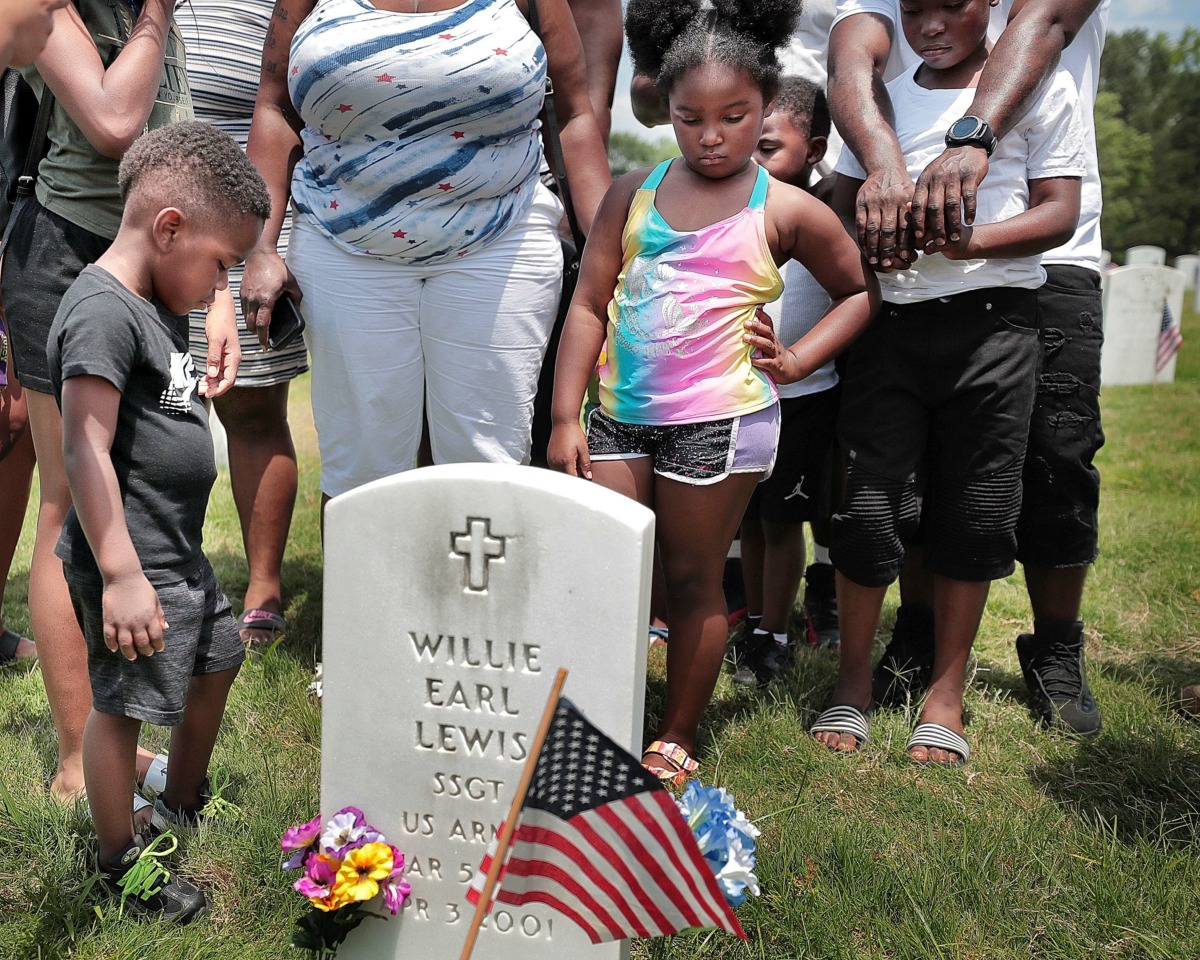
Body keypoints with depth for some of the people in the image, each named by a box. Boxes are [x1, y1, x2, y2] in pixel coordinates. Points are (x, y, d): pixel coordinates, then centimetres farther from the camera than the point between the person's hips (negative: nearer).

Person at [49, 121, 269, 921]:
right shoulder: (103, 310, -22)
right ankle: (121, 859, 23)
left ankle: (185, 804, 44)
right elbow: (86, 451, -27)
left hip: (178, 550, 11)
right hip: (131, 562, -11)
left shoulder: (162, 306, 10)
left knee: (217, 661, 23)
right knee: (124, 704, 4)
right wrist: (122, 575, -28)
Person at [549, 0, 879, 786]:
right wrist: (566, 417, 1)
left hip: (720, 422, -3)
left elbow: (864, 291, 12)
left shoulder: (785, 212, 0)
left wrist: (798, 360, 0)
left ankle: (678, 737, 23)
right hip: (619, 417, 3)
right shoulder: (634, 193, 6)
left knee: (693, 581, 8)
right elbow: (589, 305, 6)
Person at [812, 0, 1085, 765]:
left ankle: (946, 697, 14)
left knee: (975, 515, 1)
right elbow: (839, 209, 16)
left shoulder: (1042, 86, 8)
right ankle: (854, 683, 12)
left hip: (994, 321, -2)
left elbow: (1059, 213, 1)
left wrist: (972, 240, -17)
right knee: (870, 505, -4)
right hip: (893, 321, 2)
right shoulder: (884, 99, 18)